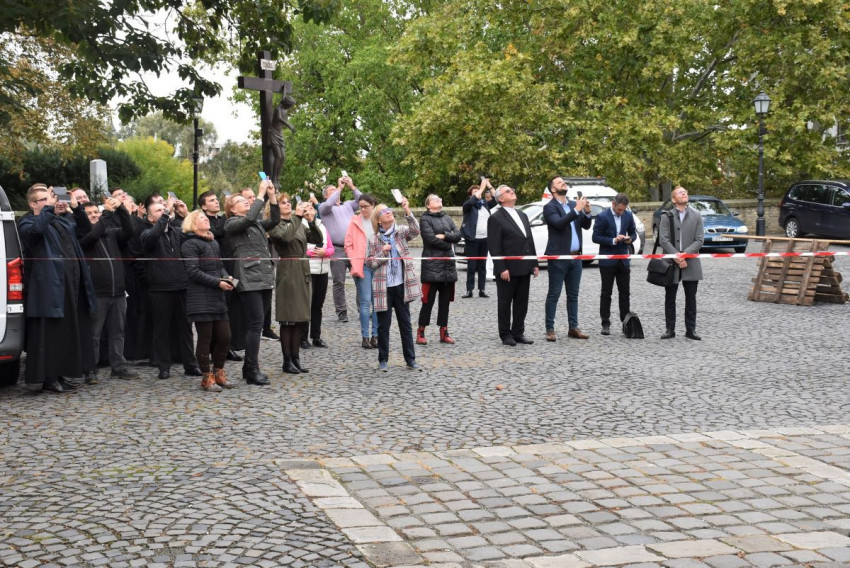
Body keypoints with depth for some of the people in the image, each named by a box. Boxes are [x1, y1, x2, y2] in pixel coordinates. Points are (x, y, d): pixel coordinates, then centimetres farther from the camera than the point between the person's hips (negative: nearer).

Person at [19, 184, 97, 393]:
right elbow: (34, 230, -25)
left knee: (67, 332, 12)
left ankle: (59, 374, 21)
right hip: (49, 286, -8)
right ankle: (49, 378, -3)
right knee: (49, 333, -7)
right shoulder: (28, 221, -2)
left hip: (71, 284, 8)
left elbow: (86, 227, 21)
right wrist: (49, 209, -18)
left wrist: (76, 208, 7)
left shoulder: (62, 219, 19)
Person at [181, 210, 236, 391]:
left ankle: (218, 372, 23)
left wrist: (227, 277, 1)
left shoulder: (214, 243, 19)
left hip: (218, 298, 7)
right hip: (201, 299, -7)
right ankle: (207, 378, 10)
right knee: (205, 338, -1)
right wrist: (218, 282, -17)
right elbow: (193, 272, -14)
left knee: (224, 336, 6)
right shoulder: (190, 244, -6)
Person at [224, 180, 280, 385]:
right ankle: (253, 370, -7)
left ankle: (249, 367, 16)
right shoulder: (232, 224, 0)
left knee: (254, 325, 10)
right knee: (255, 324, -11)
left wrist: (272, 195, 3)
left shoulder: (257, 223, 22)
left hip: (265, 278, 7)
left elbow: (275, 220, 11)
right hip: (249, 279, -7)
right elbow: (249, 218, -18)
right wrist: (261, 194, -14)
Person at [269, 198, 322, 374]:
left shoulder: (300, 224, 17)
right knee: (288, 319, -3)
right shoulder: (275, 226, -3)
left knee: (301, 318, 8)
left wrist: (312, 222, -6)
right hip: (288, 272, -7)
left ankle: (296, 358, 15)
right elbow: (286, 237, -24)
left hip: (303, 272, 7)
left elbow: (317, 239, 8)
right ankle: (287, 361, 3)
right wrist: (297, 216, -21)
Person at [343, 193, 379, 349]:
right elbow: (348, 245, 4)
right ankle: (365, 337, 1)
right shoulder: (355, 222, 5)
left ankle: (375, 335, 9)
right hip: (362, 265, -1)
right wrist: (354, 263, -6)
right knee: (365, 301, -4)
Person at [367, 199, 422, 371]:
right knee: (383, 324, 5)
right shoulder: (375, 240, 0)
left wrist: (407, 211, -27)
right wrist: (382, 253, -14)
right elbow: (370, 263, 1)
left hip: (401, 285, 1)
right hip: (384, 287, -1)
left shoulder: (401, 232, 3)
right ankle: (383, 360, 15)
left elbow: (415, 230, -18)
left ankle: (410, 359, 14)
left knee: (405, 323, 8)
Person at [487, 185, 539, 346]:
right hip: (507, 270, -7)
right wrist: (501, 268, -18)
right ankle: (505, 335, 11)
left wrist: (534, 264, 13)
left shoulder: (522, 216, 18)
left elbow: (530, 241, 19)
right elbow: (494, 246, -12)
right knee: (505, 303, 3)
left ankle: (518, 333, 18)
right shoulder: (496, 218, -6)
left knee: (522, 303, 10)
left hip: (524, 269, 7)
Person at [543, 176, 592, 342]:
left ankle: (573, 328, 15)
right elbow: (559, 223, -22)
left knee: (573, 294, 10)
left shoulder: (574, 204, 13)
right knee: (554, 294, -3)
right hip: (558, 257, -6)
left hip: (575, 257, 6)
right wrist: (576, 210, -23)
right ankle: (550, 329, -1)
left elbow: (586, 225, 12)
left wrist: (587, 212, -6)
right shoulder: (550, 207, -6)